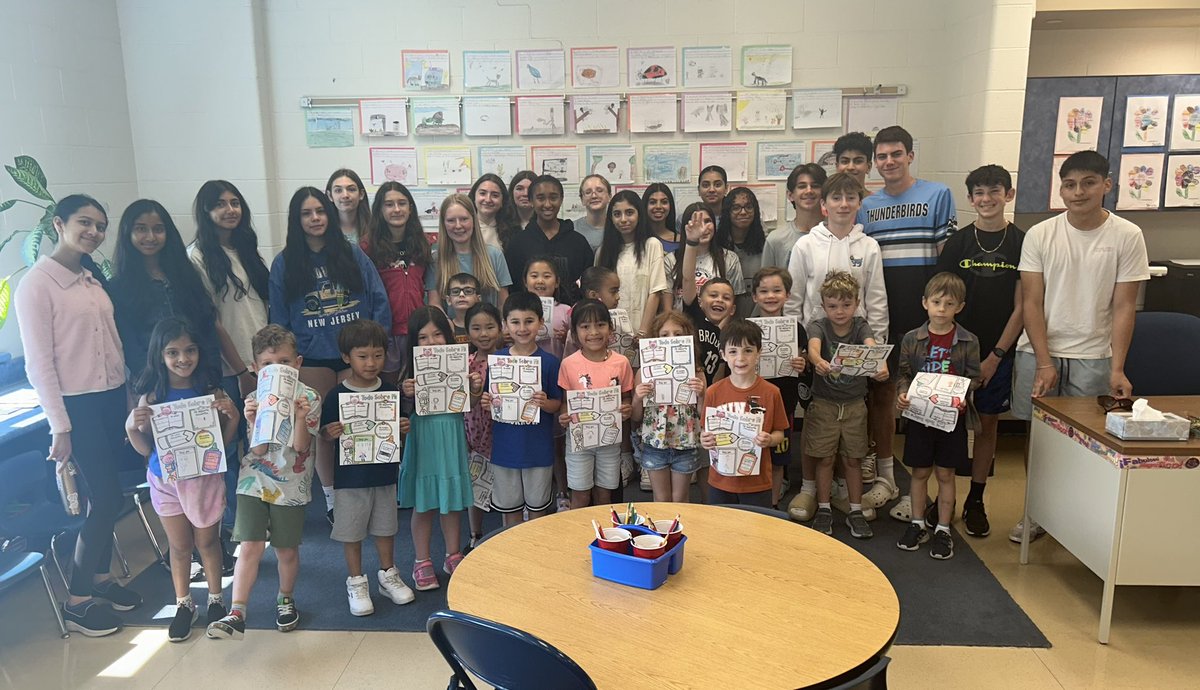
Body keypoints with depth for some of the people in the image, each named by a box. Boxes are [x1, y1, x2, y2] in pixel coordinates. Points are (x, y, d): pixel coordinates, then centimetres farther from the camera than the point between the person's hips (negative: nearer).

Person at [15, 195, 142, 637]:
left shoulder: (93, 278, 10)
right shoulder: (37, 284, -11)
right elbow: (39, 362, -13)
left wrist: (131, 397, 11)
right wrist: (59, 427, -14)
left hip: (112, 399, 6)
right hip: (77, 405, -6)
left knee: (105, 495, 13)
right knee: (108, 497, -5)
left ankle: (101, 578, 29)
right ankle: (76, 601, 9)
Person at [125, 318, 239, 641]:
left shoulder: (210, 390, -12)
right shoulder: (151, 395, -10)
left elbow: (224, 440, -5)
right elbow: (145, 449, -4)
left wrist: (233, 416, -22)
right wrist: (131, 427, -22)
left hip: (205, 478, -1)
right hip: (165, 480, 1)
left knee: (207, 541, 16)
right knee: (179, 545, 16)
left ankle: (216, 600, 35)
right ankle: (184, 605, 35)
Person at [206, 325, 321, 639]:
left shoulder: (309, 398, -7)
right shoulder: (254, 401, -3)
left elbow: (300, 446, -13)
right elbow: (259, 450, -9)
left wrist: (300, 417, -29)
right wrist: (253, 422, -26)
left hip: (291, 487, -1)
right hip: (254, 483, 1)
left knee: (287, 549, 12)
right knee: (250, 547, -6)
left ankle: (286, 599, 35)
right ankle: (236, 614, -3)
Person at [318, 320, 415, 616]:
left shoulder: (391, 391, -2)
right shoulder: (336, 396, -10)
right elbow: (324, 433, -5)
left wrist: (404, 428, -13)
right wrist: (330, 433, -26)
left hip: (385, 472, 2)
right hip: (350, 477, -2)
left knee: (385, 527, 16)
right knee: (352, 532, 9)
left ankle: (388, 575, 35)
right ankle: (356, 583, 27)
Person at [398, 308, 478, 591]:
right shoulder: (412, 369, -6)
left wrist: (476, 389, -14)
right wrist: (406, 395, -25)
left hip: (451, 439, 2)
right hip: (423, 439, -2)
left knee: (453, 502, 14)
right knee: (423, 504, 9)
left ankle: (453, 556, 31)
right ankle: (422, 562, 24)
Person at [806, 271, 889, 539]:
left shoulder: (860, 326, -6)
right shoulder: (818, 326, -9)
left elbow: (871, 346, -27)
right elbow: (813, 346, -32)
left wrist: (881, 366, -50)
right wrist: (819, 362, -56)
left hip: (854, 404, 1)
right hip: (823, 404, -1)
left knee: (852, 459, 9)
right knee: (825, 458, 6)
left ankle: (856, 511, 21)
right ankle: (823, 509, 20)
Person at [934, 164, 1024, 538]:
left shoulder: (1021, 243, -1)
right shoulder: (957, 243, 1)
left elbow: (1020, 307, -2)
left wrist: (995, 356, -7)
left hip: (997, 353, 0)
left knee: (987, 424, 8)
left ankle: (975, 501, 21)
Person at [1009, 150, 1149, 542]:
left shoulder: (1127, 237, -2)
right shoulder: (1040, 235, -1)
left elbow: (1124, 308, -2)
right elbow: (1031, 302, -2)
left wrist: (1117, 369, -10)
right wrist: (1044, 362, -9)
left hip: (1093, 357, -1)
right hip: (1038, 353, 1)